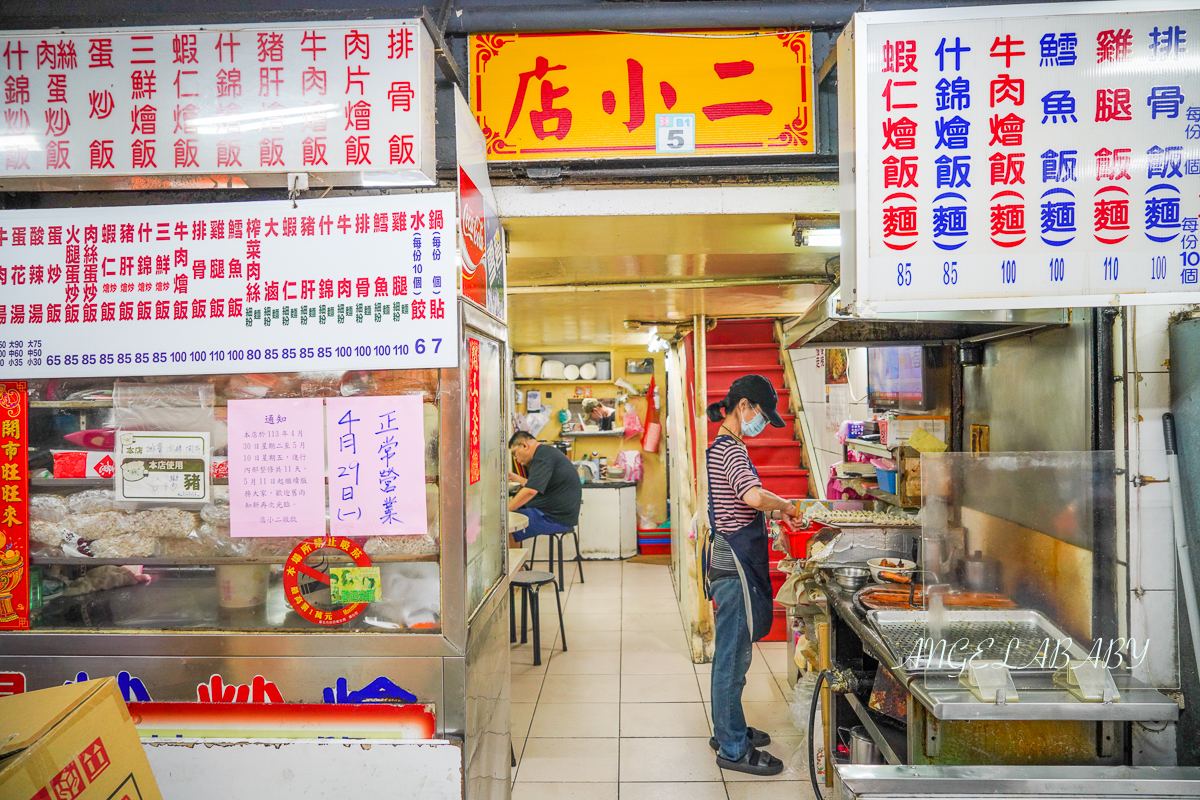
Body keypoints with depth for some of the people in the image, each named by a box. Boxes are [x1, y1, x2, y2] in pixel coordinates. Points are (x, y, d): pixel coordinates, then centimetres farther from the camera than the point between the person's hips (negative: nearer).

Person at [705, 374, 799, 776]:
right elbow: (754, 497, -32)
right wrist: (786, 505, -14)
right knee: (732, 654, 0)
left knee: (735, 652, 19)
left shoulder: (727, 446, 15)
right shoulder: (730, 449, -17)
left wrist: (774, 511, 14)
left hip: (735, 559, 10)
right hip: (735, 562, -10)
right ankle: (733, 749, 11)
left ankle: (729, 730, 32)